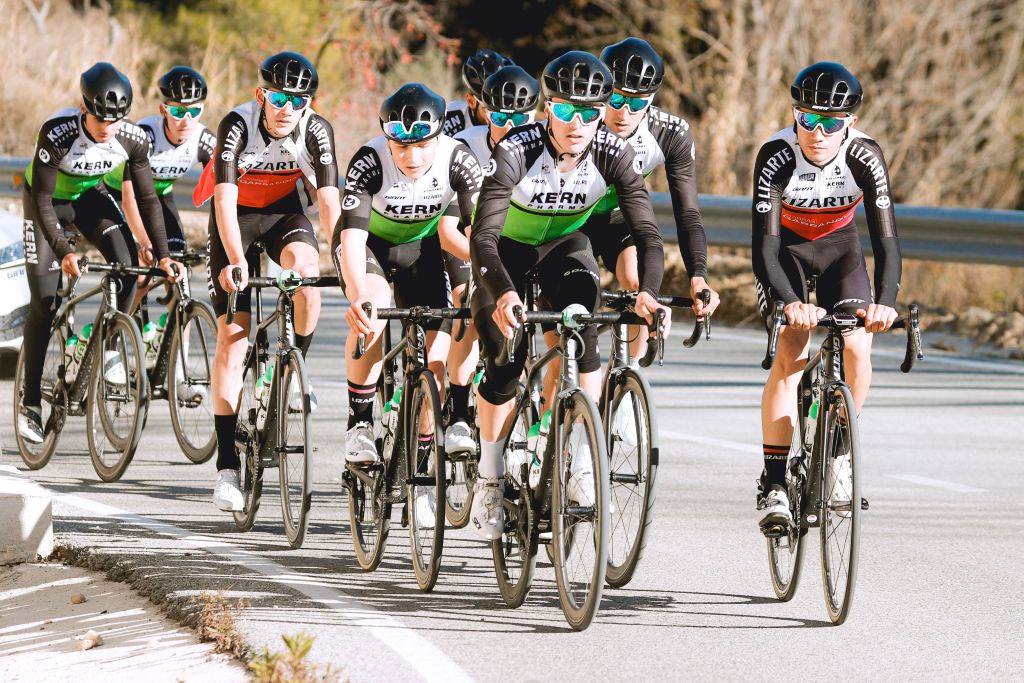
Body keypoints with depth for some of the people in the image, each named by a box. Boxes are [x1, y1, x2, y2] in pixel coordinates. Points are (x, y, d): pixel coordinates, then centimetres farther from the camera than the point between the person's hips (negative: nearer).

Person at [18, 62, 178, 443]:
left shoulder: (133, 140, -25)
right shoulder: (58, 133, -35)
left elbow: (147, 199, -15)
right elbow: (42, 199, -30)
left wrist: (162, 255, -23)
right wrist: (64, 252, -39)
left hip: (89, 197, 3)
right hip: (47, 202, -3)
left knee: (127, 262, -23)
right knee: (45, 303, -7)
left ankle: (109, 350, -5)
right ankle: (30, 402, 3)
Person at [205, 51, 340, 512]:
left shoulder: (317, 131, -21)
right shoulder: (238, 126, -28)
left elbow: (329, 201, -25)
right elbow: (225, 199, -35)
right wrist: (235, 260, -48)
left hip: (283, 212, 2)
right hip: (237, 217, -2)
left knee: (306, 267, -34)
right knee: (232, 338, -10)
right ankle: (227, 465, -8)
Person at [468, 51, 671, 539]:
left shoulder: (613, 155, -26)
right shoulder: (516, 151, -33)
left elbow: (647, 234, -30)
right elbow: (483, 235, -41)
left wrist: (648, 292, -50)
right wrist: (504, 293, -59)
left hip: (565, 246, 2)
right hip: (508, 248, -2)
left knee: (582, 332, -27)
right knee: (504, 364, -14)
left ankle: (583, 462, -20)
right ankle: (490, 480, 6)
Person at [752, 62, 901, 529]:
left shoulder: (865, 157, -28)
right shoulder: (776, 157, -31)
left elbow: (885, 240, -31)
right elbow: (765, 246, -36)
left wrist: (885, 302, -49)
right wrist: (789, 302, -53)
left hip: (838, 246, 2)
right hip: (785, 248, -2)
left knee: (856, 347, -19)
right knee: (791, 349, -21)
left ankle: (839, 452, 7)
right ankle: (773, 485, -19)